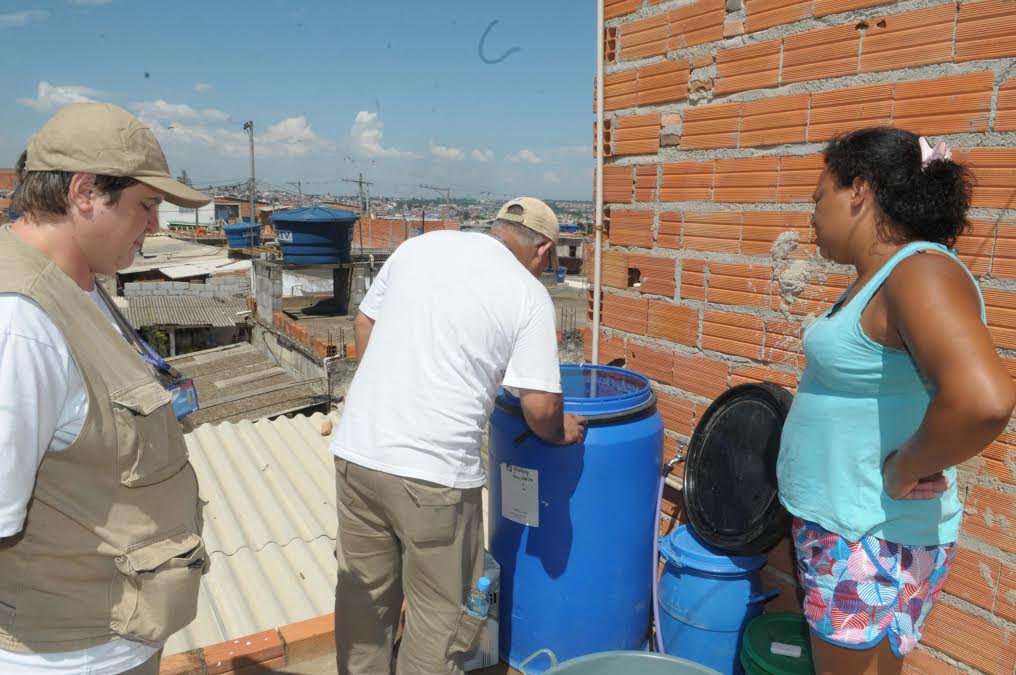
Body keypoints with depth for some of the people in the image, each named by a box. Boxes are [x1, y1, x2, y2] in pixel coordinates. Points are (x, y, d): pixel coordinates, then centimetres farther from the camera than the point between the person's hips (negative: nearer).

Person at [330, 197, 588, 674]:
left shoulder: (419, 245, 9)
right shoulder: (528, 294, -5)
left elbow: (363, 325, 16)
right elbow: (539, 406, -10)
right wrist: (557, 433, 10)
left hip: (357, 450, 6)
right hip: (433, 471, -5)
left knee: (364, 594, 23)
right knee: (440, 613, 14)